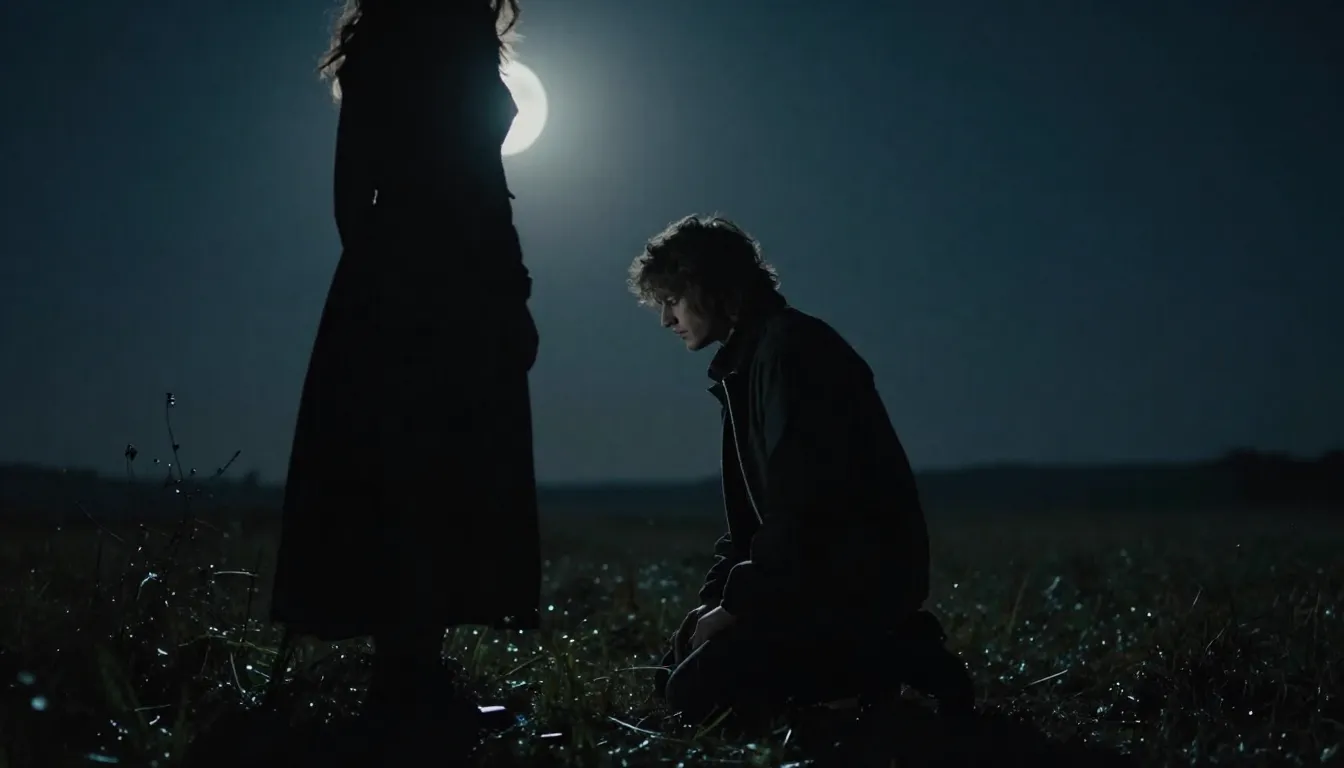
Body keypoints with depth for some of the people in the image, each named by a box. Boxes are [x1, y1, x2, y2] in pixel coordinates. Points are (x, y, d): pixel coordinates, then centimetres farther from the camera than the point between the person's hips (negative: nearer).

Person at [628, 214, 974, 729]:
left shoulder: (790, 348, -15)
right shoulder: (747, 361, 18)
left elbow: (801, 501, -23)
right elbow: (751, 506, 19)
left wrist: (740, 602, -16)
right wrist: (716, 595, 6)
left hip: (861, 574, -10)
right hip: (819, 569, 10)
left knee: (696, 693, -18)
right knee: (675, 673, 9)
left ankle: (901, 660, -10)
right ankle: (890, 649, 7)